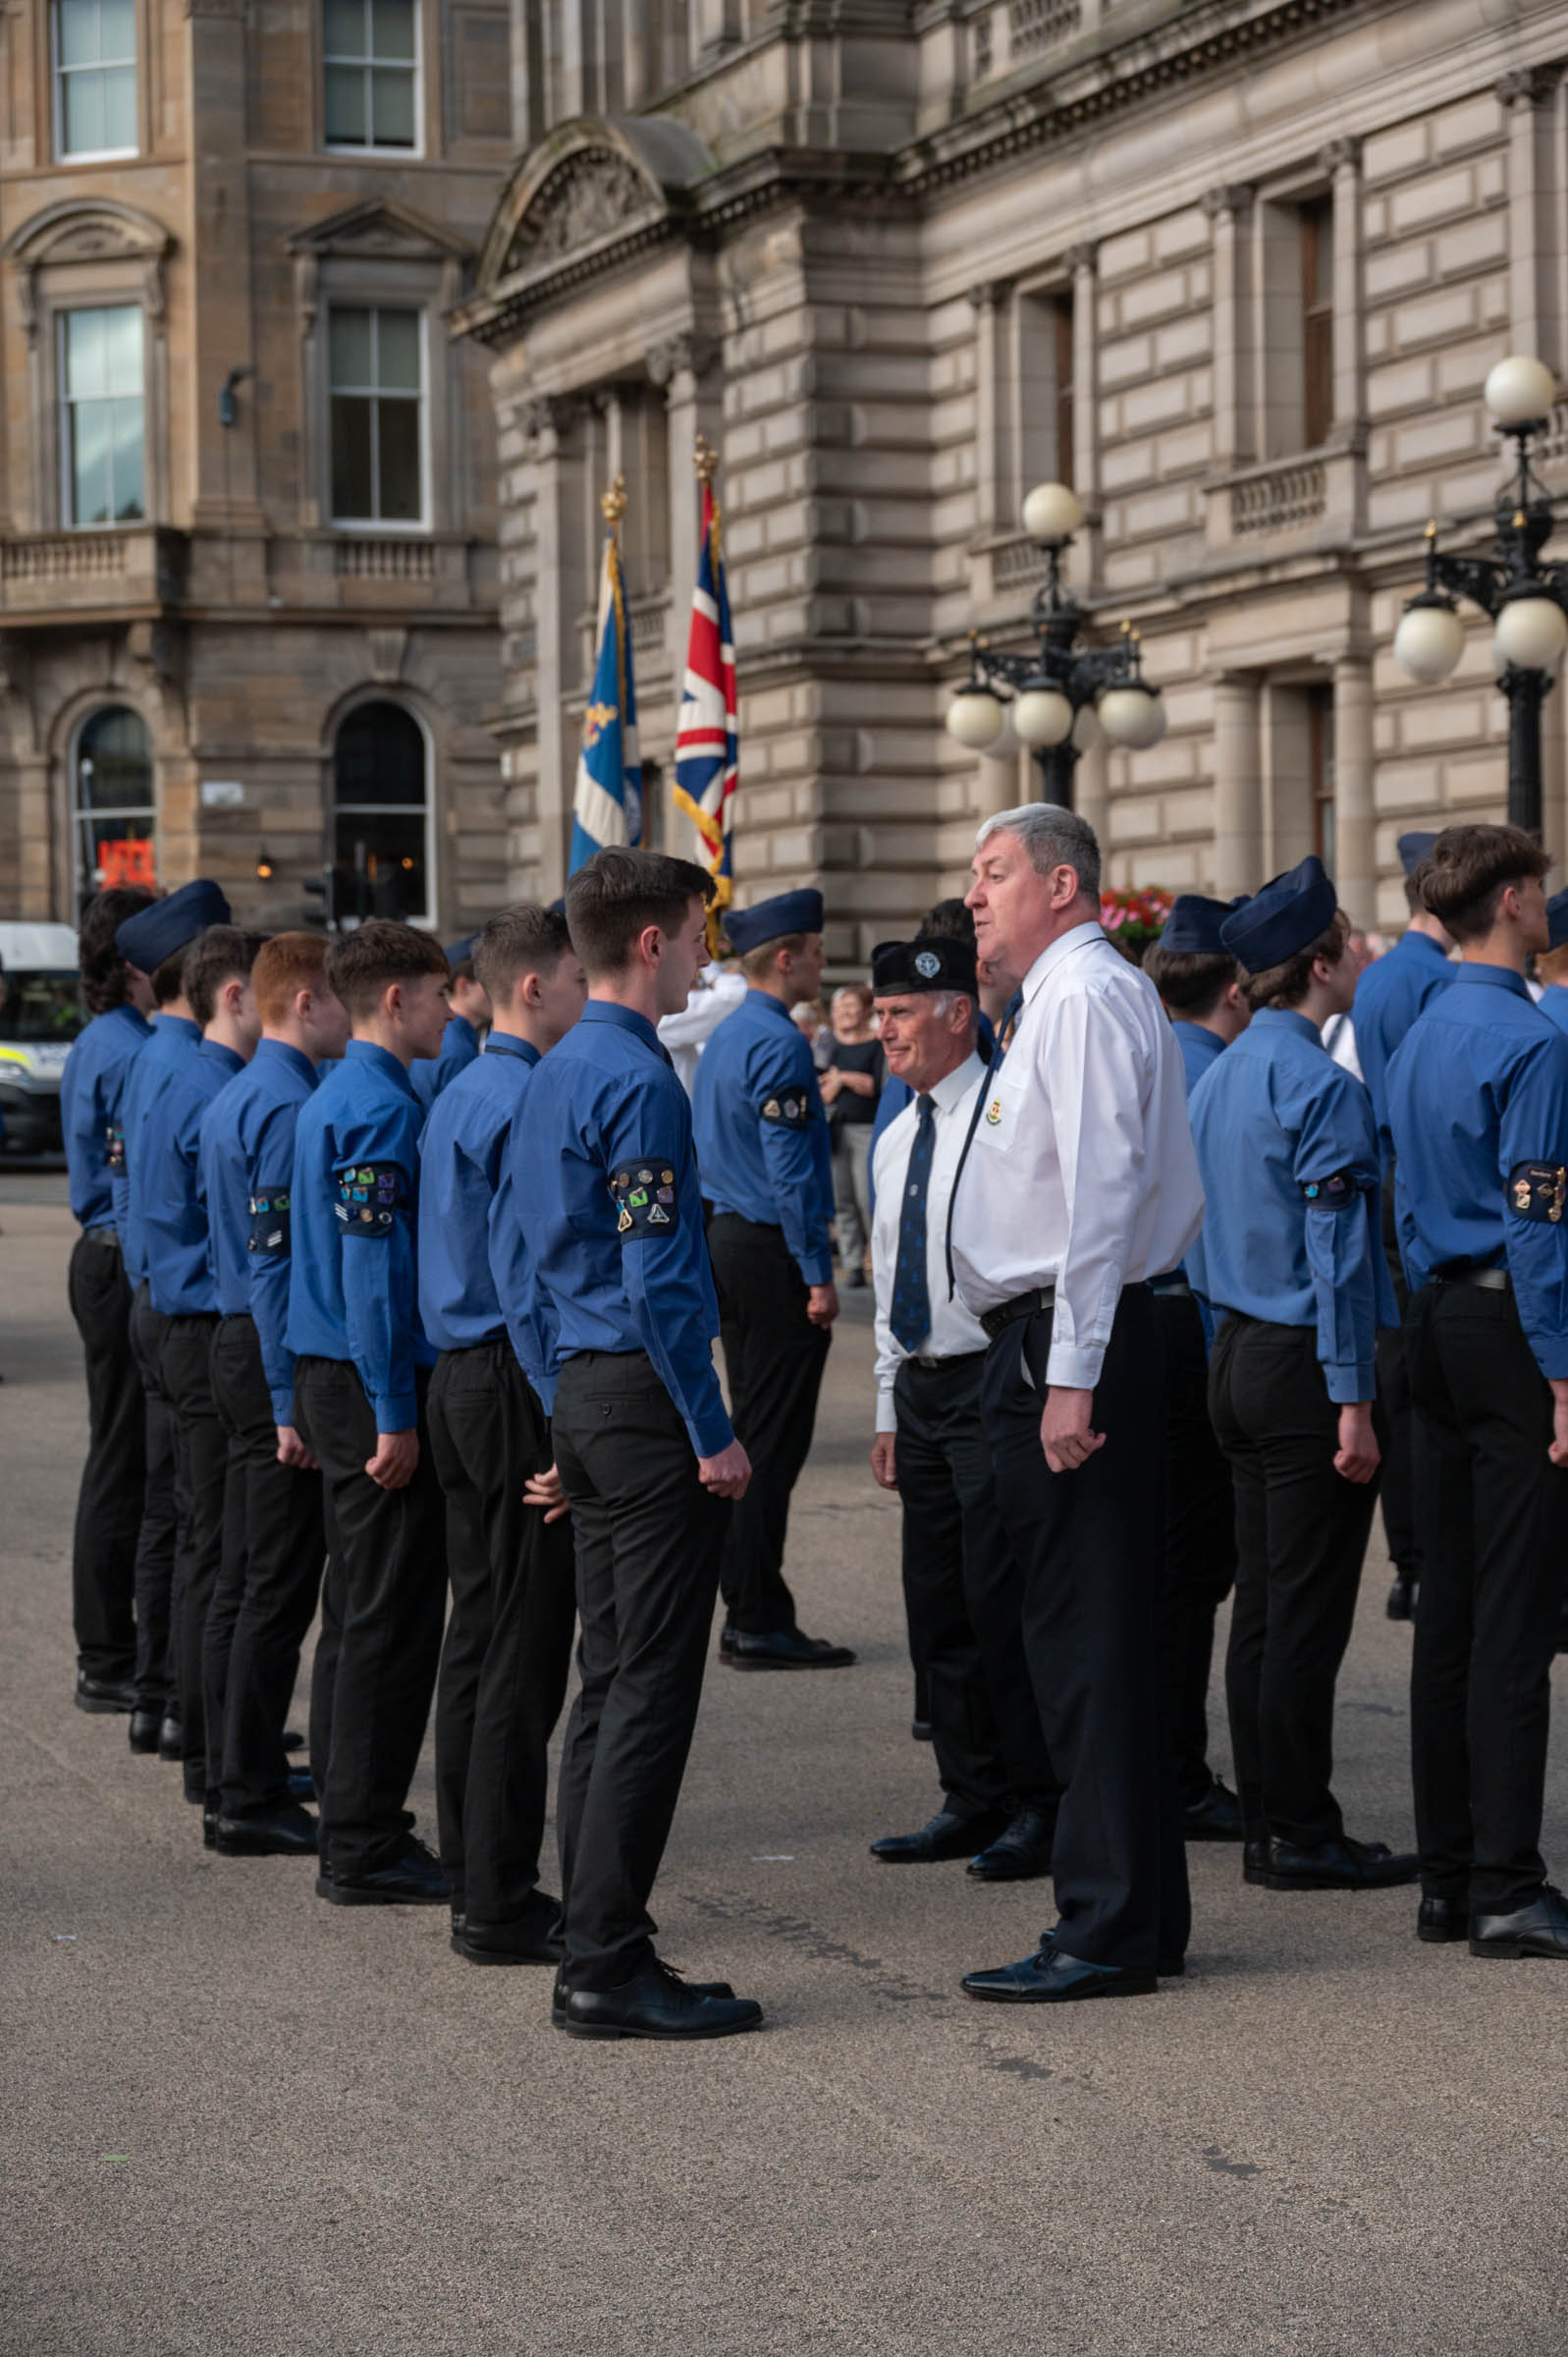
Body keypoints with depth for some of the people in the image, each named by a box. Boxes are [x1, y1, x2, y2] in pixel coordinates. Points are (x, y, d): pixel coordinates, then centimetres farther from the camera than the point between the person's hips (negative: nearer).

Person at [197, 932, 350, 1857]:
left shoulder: (234, 1099, 14)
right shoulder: (289, 1107, -16)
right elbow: (276, 1261, -21)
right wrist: (291, 1403, -21)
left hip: (236, 1342, 10)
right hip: (279, 1357, -10)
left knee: (245, 1578, 14)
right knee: (280, 1584, -6)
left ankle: (242, 1770, 22)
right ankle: (253, 1800, -2)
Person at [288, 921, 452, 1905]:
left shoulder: (333, 1099, 15)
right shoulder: (383, 1109, -15)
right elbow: (373, 1268, -21)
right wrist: (394, 1414, -21)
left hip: (330, 1380, 10)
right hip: (375, 1384, -10)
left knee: (364, 1612, 16)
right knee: (393, 1621, -5)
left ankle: (355, 1828, 23)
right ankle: (365, 1850, -2)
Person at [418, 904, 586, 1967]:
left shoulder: (460, 1096, 15)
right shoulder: (527, 1101, -16)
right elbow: (535, 1263, -20)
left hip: (465, 1376, 10)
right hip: (519, 1387, -10)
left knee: (479, 1632, 15)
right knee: (525, 1649, -6)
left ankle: (477, 1878, 22)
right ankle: (500, 1902, -3)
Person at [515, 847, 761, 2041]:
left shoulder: (555, 1074, 14)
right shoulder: (639, 1081, -15)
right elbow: (658, 1279, -20)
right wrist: (715, 1434, -16)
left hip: (582, 1394, 10)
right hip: (649, 1400, -10)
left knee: (610, 1678, 12)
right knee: (652, 1687, -6)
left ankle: (595, 1949, 16)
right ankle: (610, 1966, -5)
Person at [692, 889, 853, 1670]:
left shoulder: (724, 1039, 15)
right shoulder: (777, 1044, -15)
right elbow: (790, 1170, -20)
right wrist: (818, 1274, -18)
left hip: (725, 1240, 10)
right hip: (772, 1253, -10)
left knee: (754, 1432, 14)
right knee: (773, 1442, -7)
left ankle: (747, 1613, 17)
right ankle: (760, 1625, -5)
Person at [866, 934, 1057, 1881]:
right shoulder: (896, 1140, 16)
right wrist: (889, 1410, 19)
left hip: (993, 1379, -8)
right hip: (920, 1386, 8)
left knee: (1001, 1604, -7)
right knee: (938, 1607, 10)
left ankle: (1037, 1808, 2)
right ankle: (974, 1800, 18)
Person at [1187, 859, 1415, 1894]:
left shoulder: (1217, 1077, 12)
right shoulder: (1322, 1086, -15)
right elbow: (1338, 1252, -18)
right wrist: (1353, 1403, -18)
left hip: (1237, 1355, 9)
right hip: (1304, 1363, -9)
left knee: (1262, 1604, 12)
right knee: (1308, 1610, -4)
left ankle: (1269, 1825, 16)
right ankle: (1303, 1834, -1)